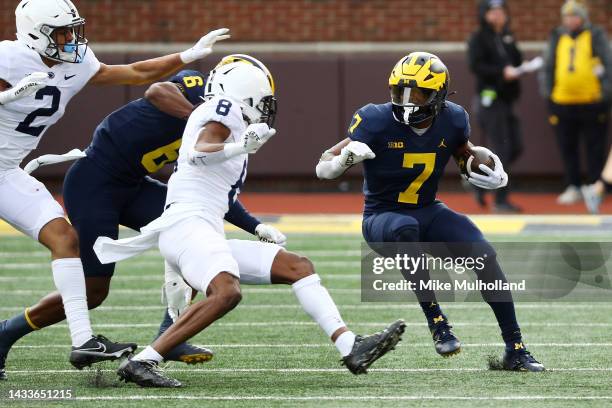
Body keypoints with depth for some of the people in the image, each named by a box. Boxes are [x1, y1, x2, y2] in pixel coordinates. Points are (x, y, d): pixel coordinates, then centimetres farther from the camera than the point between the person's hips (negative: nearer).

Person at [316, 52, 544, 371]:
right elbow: (322, 169, -16)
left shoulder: (451, 121, -6)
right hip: (382, 217, -4)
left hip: (429, 213, 4)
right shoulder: (377, 122, -18)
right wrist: (347, 156, -39)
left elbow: (464, 153, 19)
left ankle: (515, 350, -8)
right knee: (405, 228, -40)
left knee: (484, 254, -18)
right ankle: (436, 321, -33)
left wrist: (493, 171, -2)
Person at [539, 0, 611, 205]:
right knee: (567, 148, 8)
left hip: (592, 102, -4)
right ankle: (573, 187, 17)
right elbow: (548, 65, 16)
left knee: (595, 148, 2)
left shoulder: (596, 36, 0)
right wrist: (547, 90, 8)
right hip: (562, 102, 4)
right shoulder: (557, 37, 11)